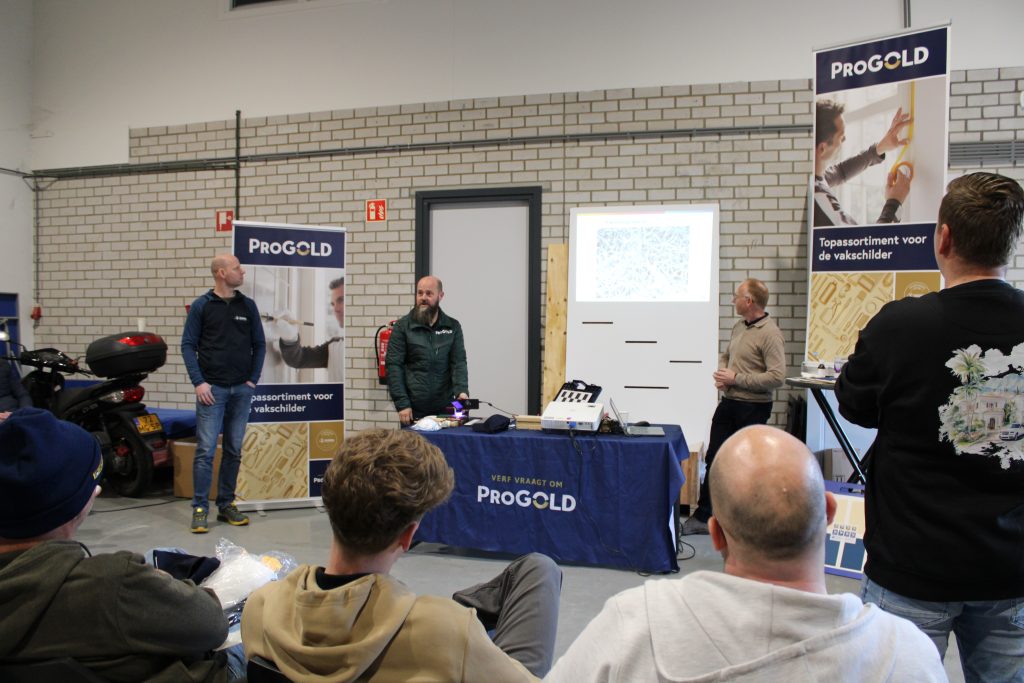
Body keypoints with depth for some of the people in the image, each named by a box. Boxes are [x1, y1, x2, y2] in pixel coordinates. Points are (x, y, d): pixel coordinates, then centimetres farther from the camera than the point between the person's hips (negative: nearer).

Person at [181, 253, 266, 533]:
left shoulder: (248, 305, 9)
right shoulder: (201, 305, 0)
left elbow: (259, 344, 11)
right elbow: (188, 345, -1)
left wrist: (253, 379, 3)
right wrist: (198, 382, -10)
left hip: (242, 389, 3)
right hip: (212, 389, -3)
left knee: (234, 450, 8)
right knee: (206, 450, -5)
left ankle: (226, 505, 18)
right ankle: (200, 508, 3)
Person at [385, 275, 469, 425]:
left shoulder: (453, 327, 7)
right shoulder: (402, 326, 0)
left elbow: (459, 363, 0)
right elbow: (394, 366, -4)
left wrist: (462, 391, -18)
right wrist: (402, 404, -11)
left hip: (445, 408, 2)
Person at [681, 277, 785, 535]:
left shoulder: (770, 334, -17)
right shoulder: (739, 327, 9)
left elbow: (777, 377, -24)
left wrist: (736, 379, -19)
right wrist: (721, 373, 2)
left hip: (753, 408, -8)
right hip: (728, 403, 8)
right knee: (713, 460, 10)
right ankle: (703, 516, 19)